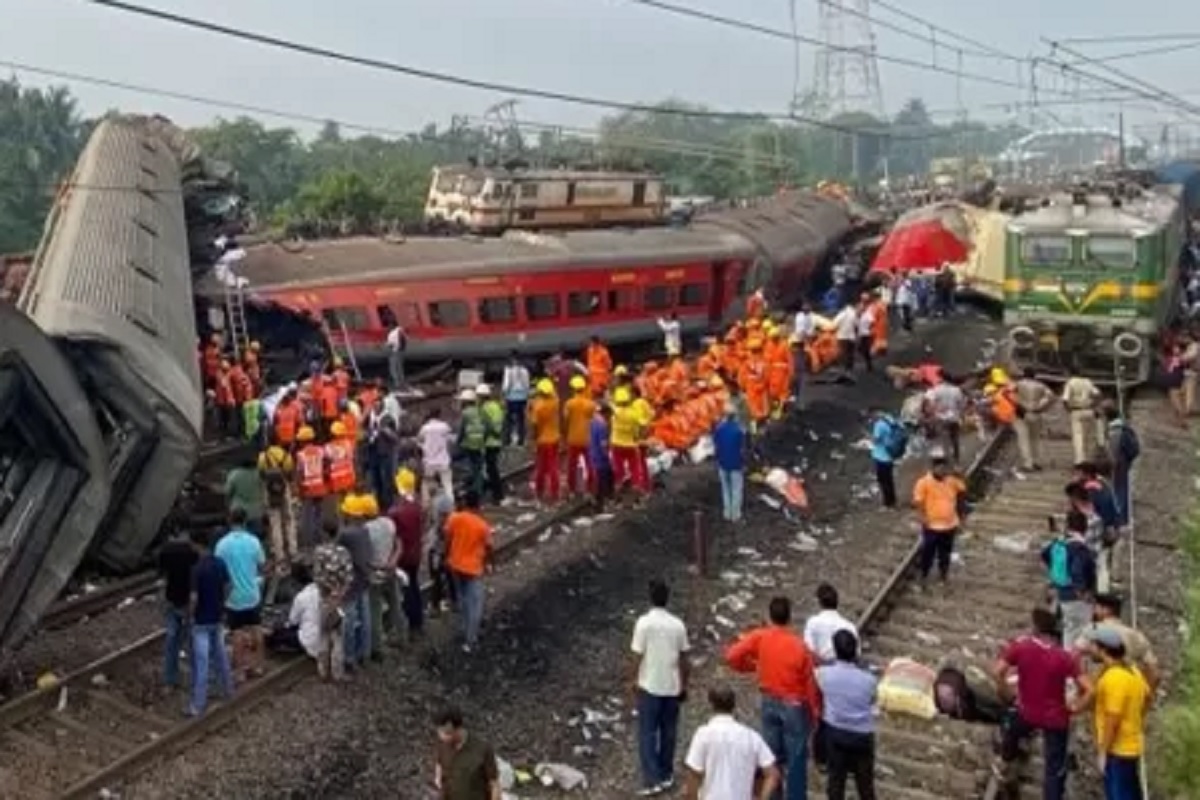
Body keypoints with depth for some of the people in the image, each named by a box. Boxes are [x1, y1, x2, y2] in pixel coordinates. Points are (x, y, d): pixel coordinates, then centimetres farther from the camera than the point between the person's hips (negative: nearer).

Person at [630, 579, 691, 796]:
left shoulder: (644, 622, -13)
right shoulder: (678, 624, -2)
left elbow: (638, 656, -11)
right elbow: (683, 658, 3)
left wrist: (635, 682, 0)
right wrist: (684, 685, 14)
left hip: (649, 686, -4)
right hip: (672, 687, 4)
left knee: (647, 734, 3)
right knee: (668, 732, 15)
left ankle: (652, 780, -1)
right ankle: (666, 776, 24)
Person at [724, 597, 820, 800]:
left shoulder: (759, 637, -13)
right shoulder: (799, 645, -21)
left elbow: (731, 656, -11)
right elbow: (810, 682, -12)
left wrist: (751, 666, 7)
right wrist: (816, 711, 2)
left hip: (769, 703, 4)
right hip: (795, 705, -4)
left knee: (772, 753, 17)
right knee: (796, 758, 8)